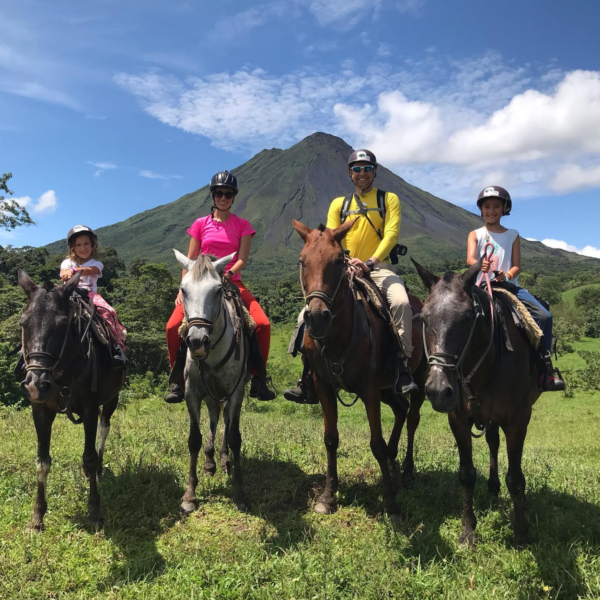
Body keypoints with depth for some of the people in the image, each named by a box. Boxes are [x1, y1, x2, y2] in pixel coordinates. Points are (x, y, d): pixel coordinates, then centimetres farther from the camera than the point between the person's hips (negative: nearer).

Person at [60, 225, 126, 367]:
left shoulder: (96, 264, 9)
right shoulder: (68, 262, 16)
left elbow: (90, 270, -15)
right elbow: (63, 272, -6)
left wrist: (74, 271, -37)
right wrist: (66, 274, -33)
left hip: (90, 295, -1)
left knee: (107, 312, -29)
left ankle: (116, 346, -25)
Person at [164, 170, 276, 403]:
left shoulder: (242, 225, 7)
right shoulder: (201, 224, 9)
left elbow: (242, 259, -3)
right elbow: (189, 260, 7)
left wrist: (228, 274, -23)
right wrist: (183, 288, -5)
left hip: (232, 283, 0)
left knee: (263, 324, -22)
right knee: (173, 327, -20)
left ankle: (258, 379, -5)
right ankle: (179, 380, -2)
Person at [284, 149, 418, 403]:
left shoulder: (389, 199, 9)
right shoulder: (339, 204, 15)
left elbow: (391, 234, -6)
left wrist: (370, 262, -22)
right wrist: (346, 261, -17)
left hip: (379, 269, -2)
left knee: (400, 301, -34)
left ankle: (403, 365, -23)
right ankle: (309, 382, -4)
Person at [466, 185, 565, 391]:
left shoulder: (512, 235, 12)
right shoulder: (476, 234, 7)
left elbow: (517, 266, 3)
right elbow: (469, 259, -13)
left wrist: (507, 275, -21)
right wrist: (479, 265, -38)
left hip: (508, 284, 1)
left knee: (544, 316, -17)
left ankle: (546, 367, -6)